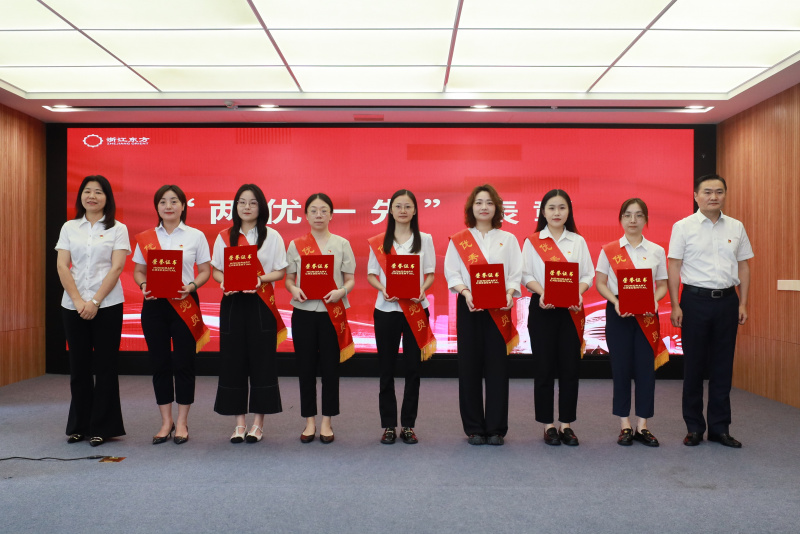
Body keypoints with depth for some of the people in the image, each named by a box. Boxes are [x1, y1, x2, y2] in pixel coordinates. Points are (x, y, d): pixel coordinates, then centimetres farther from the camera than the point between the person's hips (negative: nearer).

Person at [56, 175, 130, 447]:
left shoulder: (118, 229, 2)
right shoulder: (69, 228, 9)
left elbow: (116, 267, -6)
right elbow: (62, 266, 2)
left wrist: (95, 302, -14)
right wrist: (78, 301, -9)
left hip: (107, 305, -2)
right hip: (73, 306, 3)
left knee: (105, 366, 1)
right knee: (79, 366, 8)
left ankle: (102, 427, 11)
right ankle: (79, 426, 19)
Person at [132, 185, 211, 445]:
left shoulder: (196, 236, 3)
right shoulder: (145, 238, 8)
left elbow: (205, 271, 3)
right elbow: (138, 271, 11)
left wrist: (190, 286, -15)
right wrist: (143, 285, -10)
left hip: (184, 305, -2)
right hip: (154, 306, 2)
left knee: (183, 363, 1)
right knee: (159, 363, 6)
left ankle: (182, 422, 13)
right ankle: (166, 421, 19)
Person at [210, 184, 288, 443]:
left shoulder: (272, 236, 4)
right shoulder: (224, 236, 9)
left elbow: (281, 271, 2)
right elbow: (216, 270, 10)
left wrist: (260, 280, -16)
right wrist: (223, 281, -11)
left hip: (261, 304, -2)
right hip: (232, 303, 2)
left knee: (261, 360, 0)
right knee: (233, 360, 2)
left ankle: (258, 422, 12)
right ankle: (239, 422, 14)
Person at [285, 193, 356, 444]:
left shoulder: (342, 244, 4)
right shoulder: (296, 245, 6)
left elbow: (350, 280, 4)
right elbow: (288, 278, 8)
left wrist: (341, 291, -17)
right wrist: (294, 290, -14)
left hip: (332, 313, -1)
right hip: (303, 313, 1)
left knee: (330, 367, 3)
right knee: (306, 367, 5)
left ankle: (326, 421, 16)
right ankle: (310, 421, 18)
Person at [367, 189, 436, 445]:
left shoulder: (425, 239, 7)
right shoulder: (378, 242, 6)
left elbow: (430, 274, 5)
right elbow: (371, 274, 6)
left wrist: (422, 289, -15)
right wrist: (384, 289, -14)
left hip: (415, 309, 0)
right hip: (386, 309, 0)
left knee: (413, 367, 2)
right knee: (386, 369, 3)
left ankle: (408, 424, 15)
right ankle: (388, 425, 15)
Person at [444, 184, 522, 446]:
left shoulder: (508, 239, 11)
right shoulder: (458, 240, 8)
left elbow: (516, 274, 4)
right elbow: (451, 273, 1)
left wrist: (509, 294, -14)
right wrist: (466, 293, -16)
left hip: (499, 310, 1)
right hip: (469, 308, 0)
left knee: (497, 367, 0)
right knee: (470, 366, 1)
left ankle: (496, 429, 11)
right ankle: (474, 428, 12)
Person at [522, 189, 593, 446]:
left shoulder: (578, 241, 9)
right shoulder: (532, 241, 3)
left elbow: (588, 274, 5)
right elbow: (526, 274, -1)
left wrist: (578, 292, -14)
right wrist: (541, 292, -18)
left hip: (571, 310, 2)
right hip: (542, 309, -2)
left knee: (570, 367, 3)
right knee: (544, 368, 2)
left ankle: (566, 424, 15)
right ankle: (547, 424, 14)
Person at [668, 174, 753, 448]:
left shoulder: (736, 227, 9)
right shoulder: (683, 227, -1)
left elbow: (743, 266, 12)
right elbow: (674, 267, -3)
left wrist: (743, 303, 6)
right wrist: (675, 306, -8)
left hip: (727, 300, 3)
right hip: (695, 300, -3)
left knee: (723, 366, 8)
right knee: (694, 366, 4)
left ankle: (720, 427, 19)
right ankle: (694, 428, 15)